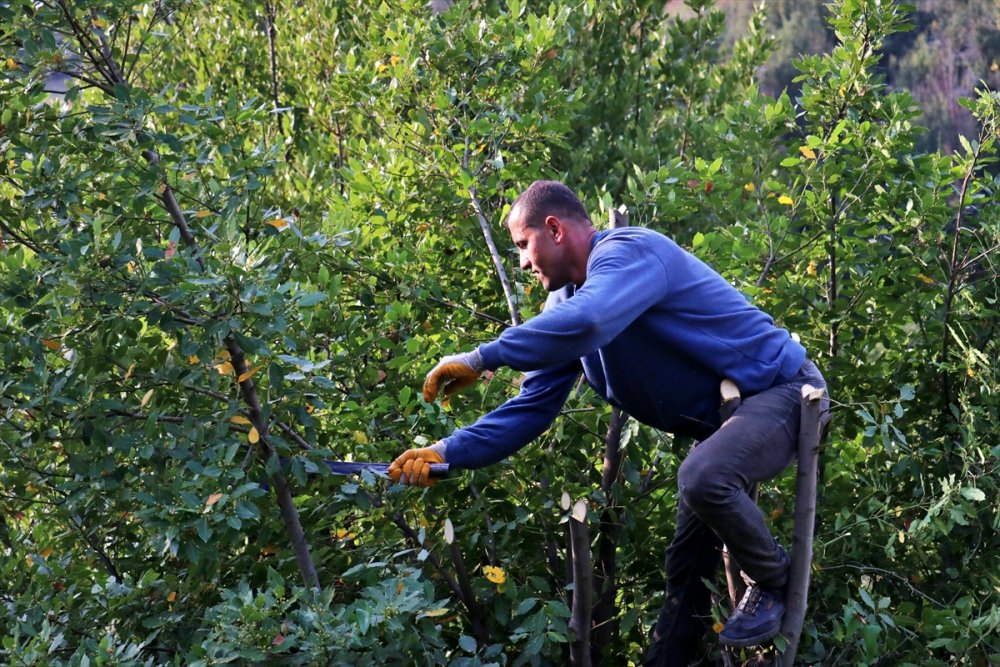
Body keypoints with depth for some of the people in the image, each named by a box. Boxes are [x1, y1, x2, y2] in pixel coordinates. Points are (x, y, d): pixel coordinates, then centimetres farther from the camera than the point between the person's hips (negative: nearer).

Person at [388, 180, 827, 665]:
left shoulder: (628, 252, -23)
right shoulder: (564, 307, 5)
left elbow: (587, 322, -44)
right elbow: (533, 407, 4)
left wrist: (481, 359, -38)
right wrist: (448, 453, -8)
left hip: (779, 389, -9)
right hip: (722, 415, 9)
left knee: (701, 478, -34)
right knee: (687, 566, 11)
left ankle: (775, 582, -10)